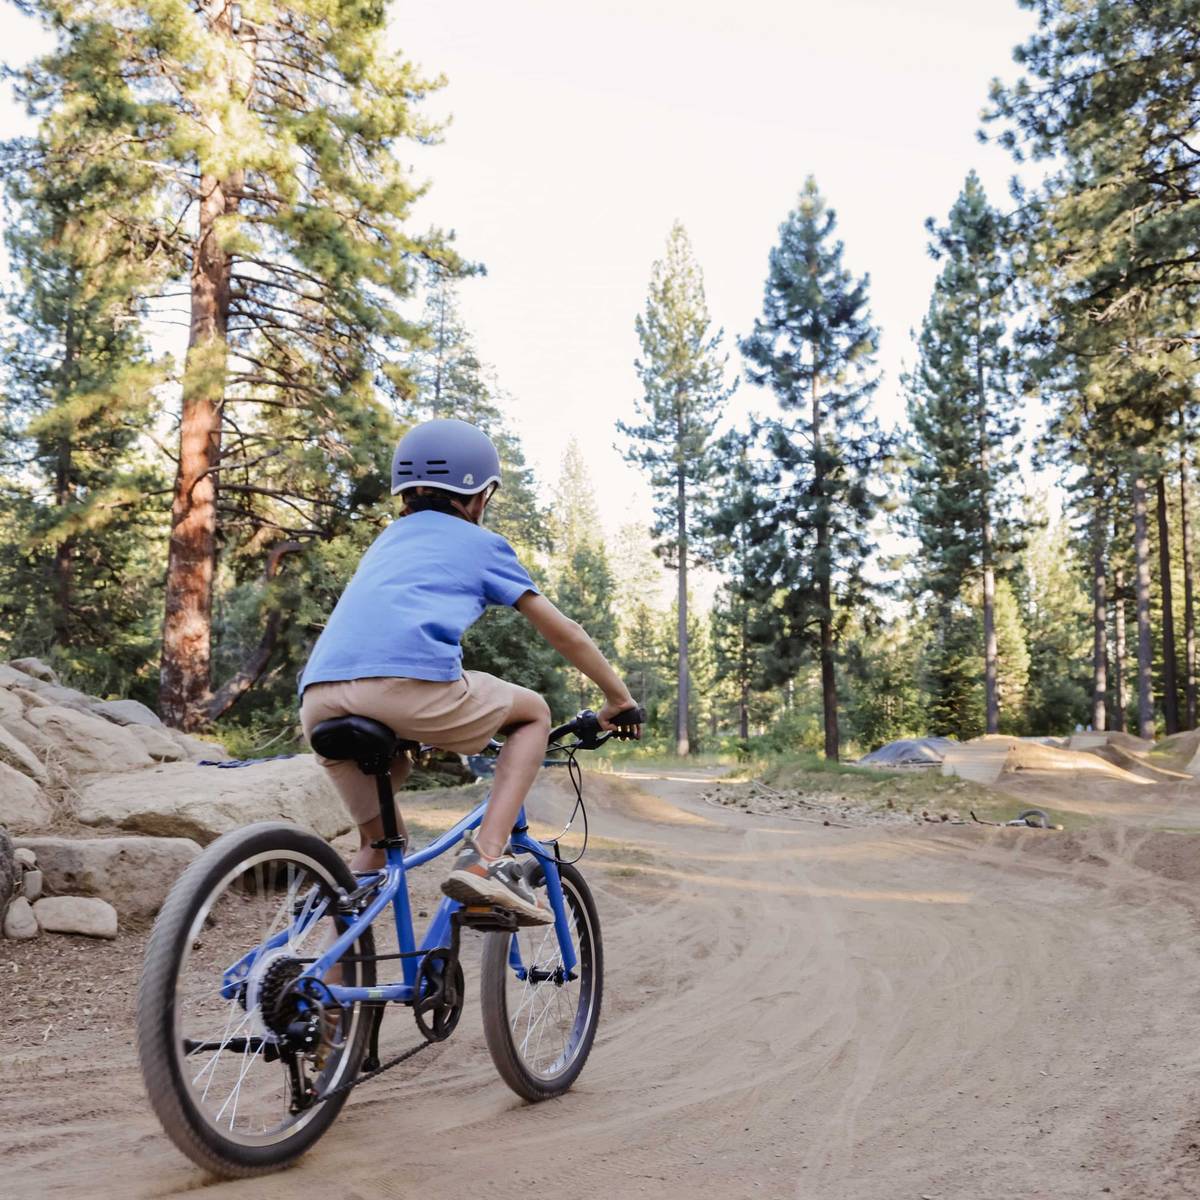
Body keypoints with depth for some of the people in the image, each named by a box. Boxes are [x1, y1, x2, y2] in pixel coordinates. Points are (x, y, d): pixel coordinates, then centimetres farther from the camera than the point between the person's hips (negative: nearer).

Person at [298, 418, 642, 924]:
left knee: (378, 848, 26)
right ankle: (487, 857, 2)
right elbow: (565, 634, 22)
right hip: (410, 683, -6)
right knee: (534, 712, 21)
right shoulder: (481, 542, 21)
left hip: (318, 698, 6)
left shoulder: (386, 541, 37)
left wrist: (430, 728, 59)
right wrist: (620, 698, 35)